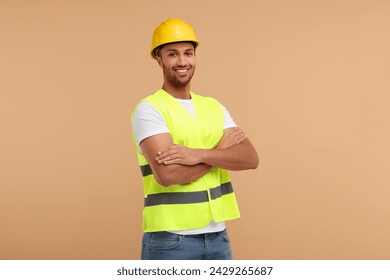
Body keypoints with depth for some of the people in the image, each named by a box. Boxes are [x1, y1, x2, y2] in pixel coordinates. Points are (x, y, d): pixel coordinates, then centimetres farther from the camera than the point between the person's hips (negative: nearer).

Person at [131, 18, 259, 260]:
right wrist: (222, 148, -10)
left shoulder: (214, 107, 10)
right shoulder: (149, 109, -9)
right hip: (170, 240, -6)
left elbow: (251, 158, -4)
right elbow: (167, 174, -23)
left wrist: (198, 154, -21)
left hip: (217, 237, 6)